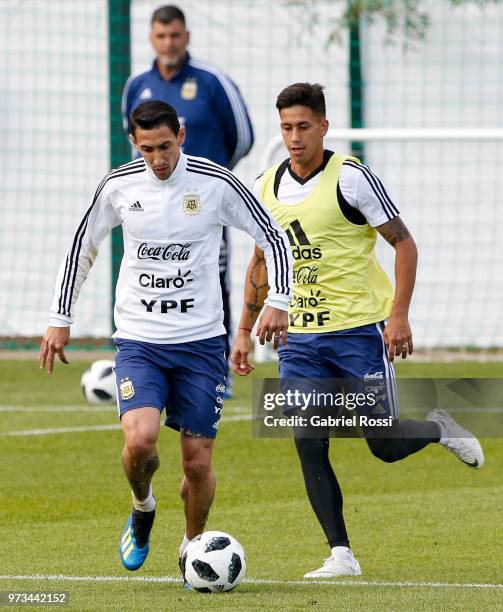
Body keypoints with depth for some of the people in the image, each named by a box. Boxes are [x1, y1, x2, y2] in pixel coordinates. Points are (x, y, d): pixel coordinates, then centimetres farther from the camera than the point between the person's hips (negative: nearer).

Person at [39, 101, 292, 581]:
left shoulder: (216, 183, -7)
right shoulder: (119, 186, -1)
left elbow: (273, 238, 2)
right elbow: (82, 247, 14)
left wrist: (278, 302, -11)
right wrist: (60, 319, 12)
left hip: (201, 342, 0)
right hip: (139, 340, 0)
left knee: (198, 463, -1)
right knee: (140, 439, -22)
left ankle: (193, 546, 27)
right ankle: (142, 508, 11)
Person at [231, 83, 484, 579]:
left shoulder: (350, 177, -11)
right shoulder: (266, 188, 6)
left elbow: (404, 244, -8)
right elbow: (262, 262, 19)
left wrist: (399, 315, -17)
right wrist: (244, 330, 14)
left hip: (360, 329, -5)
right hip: (300, 338, 5)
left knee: (384, 443, -2)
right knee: (309, 446, -7)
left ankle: (438, 430, 32)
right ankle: (341, 556, -1)